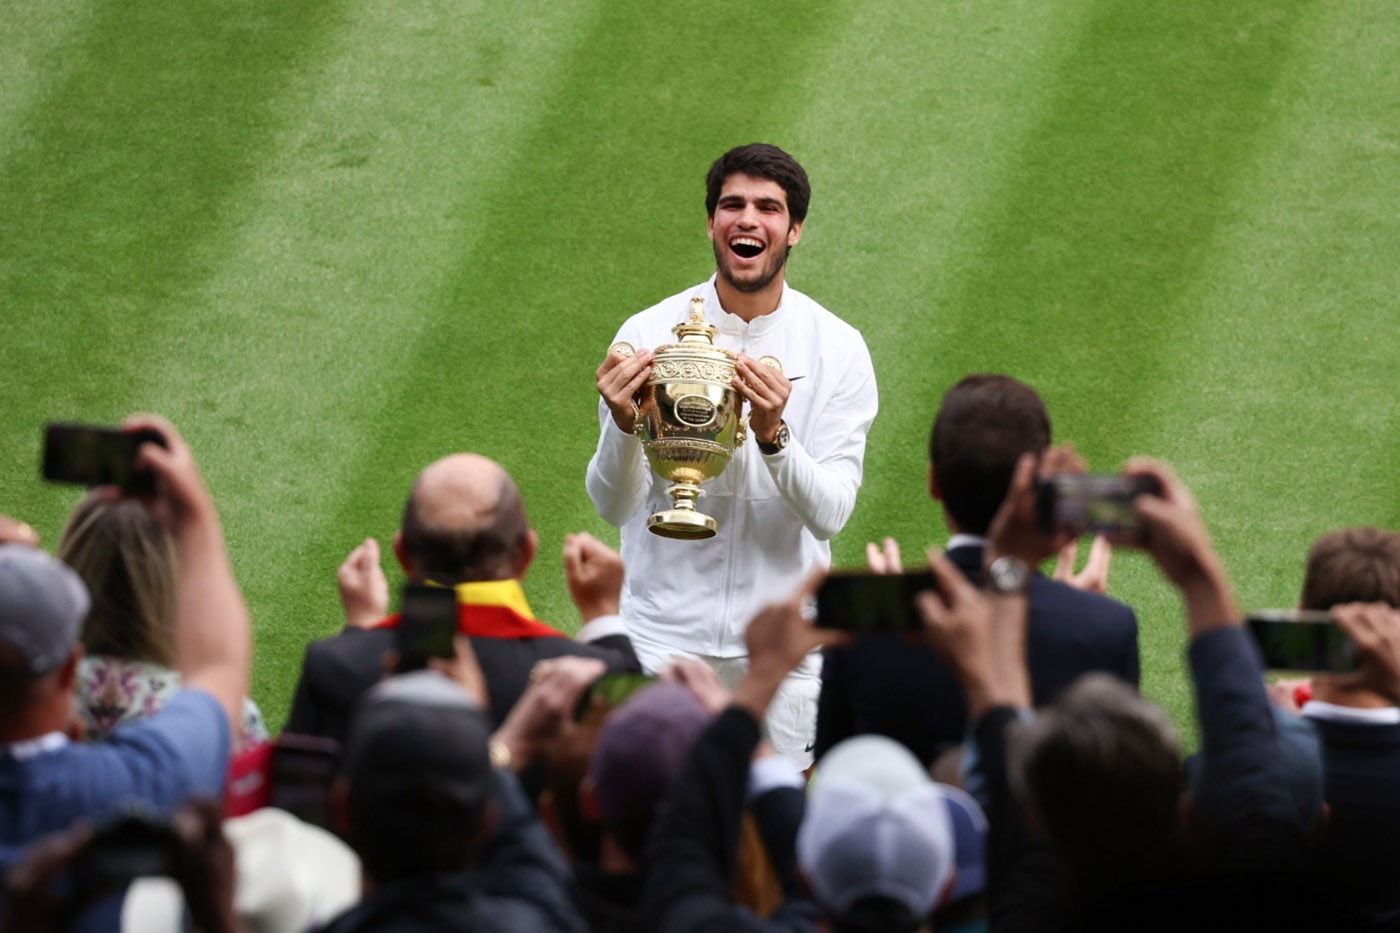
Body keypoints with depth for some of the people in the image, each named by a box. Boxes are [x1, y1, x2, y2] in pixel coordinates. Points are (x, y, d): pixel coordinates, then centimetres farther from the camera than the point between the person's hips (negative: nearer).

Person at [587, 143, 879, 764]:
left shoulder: (837, 348, -3)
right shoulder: (649, 334, -4)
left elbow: (829, 514, -11)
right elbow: (612, 506, -7)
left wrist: (773, 434, -28)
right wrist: (622, 425, -25)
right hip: (664, 637, 0)